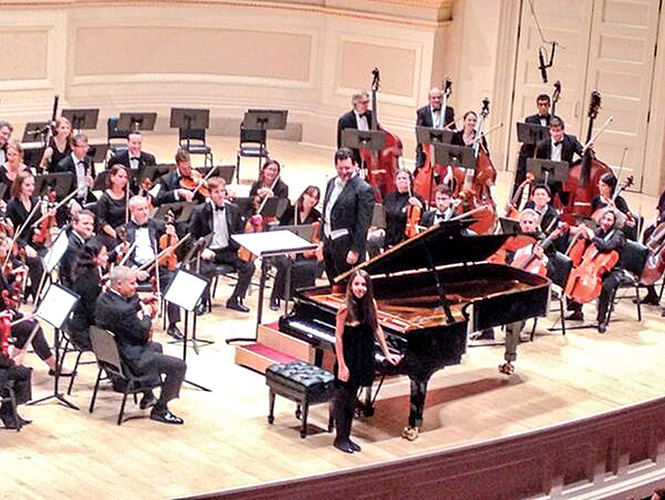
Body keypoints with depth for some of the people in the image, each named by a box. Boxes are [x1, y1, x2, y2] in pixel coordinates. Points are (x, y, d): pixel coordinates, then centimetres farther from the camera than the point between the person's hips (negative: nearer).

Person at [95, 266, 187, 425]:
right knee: (179, 366, -8)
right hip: (130, 360, -11)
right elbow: (143, 332, -19)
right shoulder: (122, 310, -31)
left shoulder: (103, 299, -2)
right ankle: (160, 409, 5)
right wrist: (146, 315, -1)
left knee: (156, 347, 36)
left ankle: (148, 397, 40)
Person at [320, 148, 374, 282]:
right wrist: (322, 240, 16)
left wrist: (355, 251, -18)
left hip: (346, 245, -7)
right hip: (329, 241, 7)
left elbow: (363, 225, -15)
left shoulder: (363, 189, -13)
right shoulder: (332, 183, 11)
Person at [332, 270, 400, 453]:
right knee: (342, 398, 4)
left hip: (363, 359, 6)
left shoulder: (370, 304, -2)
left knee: (352, 398, 15)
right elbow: (338, 338, -17)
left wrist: (387, 353, 13)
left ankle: (346, 437, 25)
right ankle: (340, 438, 15)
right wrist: (342, 366, -18)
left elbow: (376, 328, 10)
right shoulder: (345, 309, -19)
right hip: (347, 358, -6)